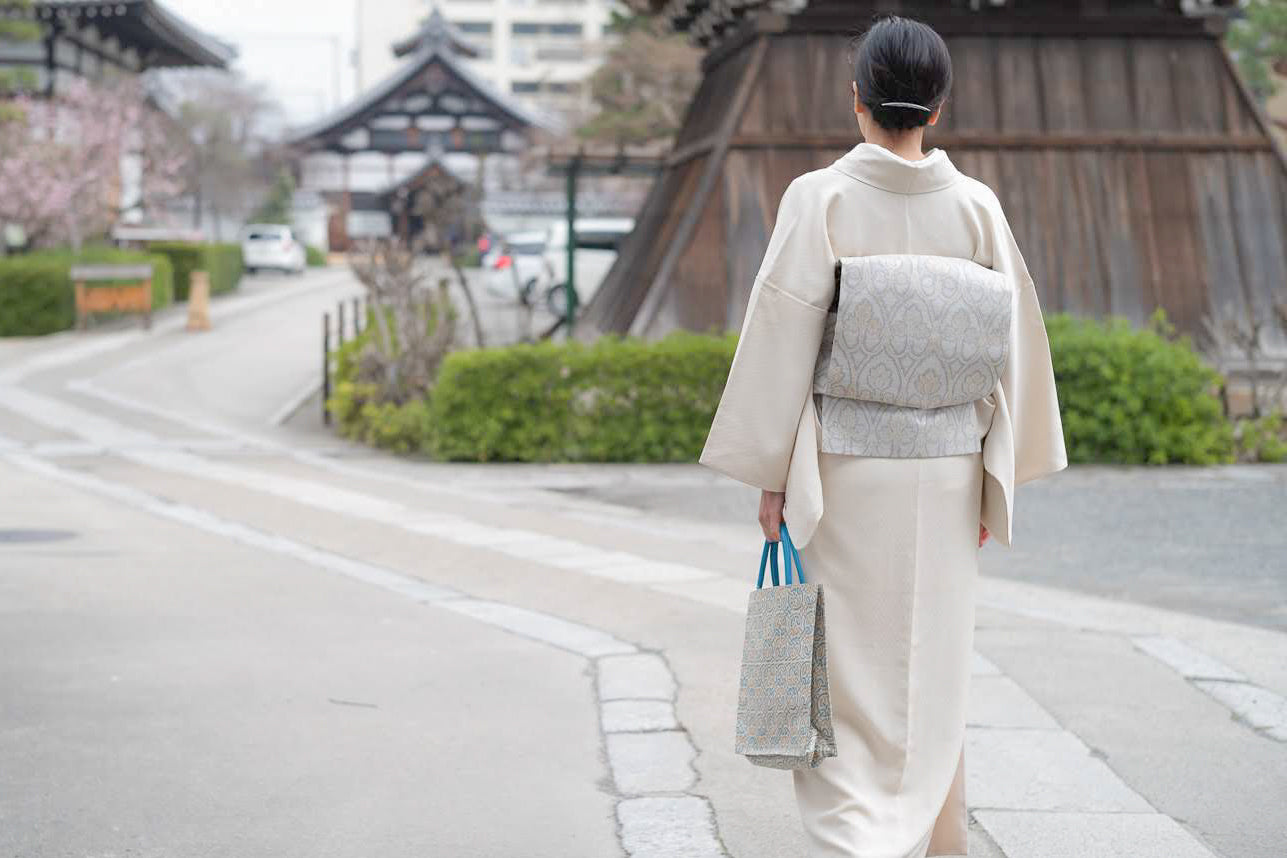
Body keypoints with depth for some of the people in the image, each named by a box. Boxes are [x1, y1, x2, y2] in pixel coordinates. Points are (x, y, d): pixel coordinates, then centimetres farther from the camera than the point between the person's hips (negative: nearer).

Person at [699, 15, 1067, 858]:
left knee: (848, 668, 4)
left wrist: (772, 474, -3)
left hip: (845, 467, -3)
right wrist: (998, 476, 11)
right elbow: (1014, 345, 3)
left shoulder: (821, 198, -9)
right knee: (930, 669, 14)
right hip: (946, 471, 3)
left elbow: (783, 340, -10)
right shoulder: (977, 206, 0)